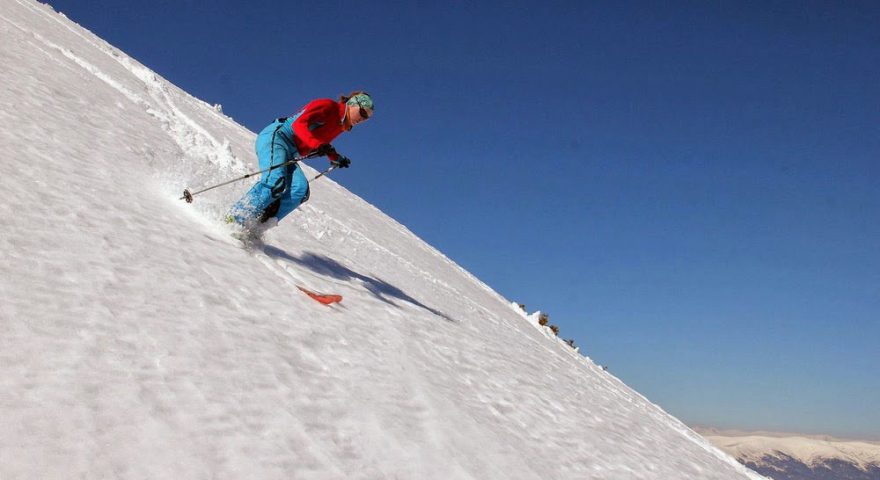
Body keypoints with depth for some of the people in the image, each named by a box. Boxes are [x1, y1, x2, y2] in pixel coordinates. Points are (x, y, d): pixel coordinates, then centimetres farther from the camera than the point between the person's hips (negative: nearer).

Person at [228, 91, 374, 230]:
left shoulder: (340, 125, 19)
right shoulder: (328, 105, -7)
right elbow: (299, 124, -18)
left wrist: (336, 158, 19)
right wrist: (317, 145, -31)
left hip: (288, 154, 8)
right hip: (274, 137, -8)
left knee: (300, 189, -17)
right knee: (275, 181, -30)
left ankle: (258, 224, -23)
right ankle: (234, 220, -27)